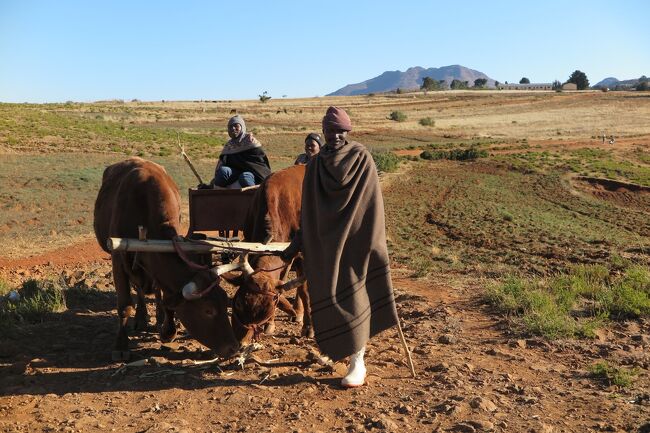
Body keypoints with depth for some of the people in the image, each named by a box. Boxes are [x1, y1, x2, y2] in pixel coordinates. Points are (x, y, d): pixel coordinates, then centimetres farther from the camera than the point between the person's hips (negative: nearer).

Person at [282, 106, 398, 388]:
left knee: (351, 297, -3)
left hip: (353, 242, -3)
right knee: (326, 297, 11)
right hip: (322, 244, 4)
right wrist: (295, 247, 9)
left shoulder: (362, 159, -5)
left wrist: (375, 243, -11)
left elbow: (372, 205, -7)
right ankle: (334, 348, 32)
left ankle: (358, 363, 7)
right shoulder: (315, 165, 5)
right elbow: (308, 211, 8)